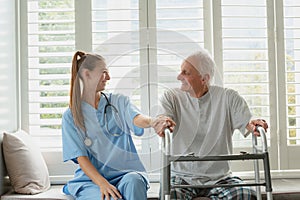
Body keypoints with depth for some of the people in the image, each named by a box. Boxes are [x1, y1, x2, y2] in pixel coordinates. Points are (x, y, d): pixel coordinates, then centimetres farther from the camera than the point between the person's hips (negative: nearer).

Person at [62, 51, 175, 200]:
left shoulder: (119, 101, 10)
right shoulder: (70, 117, 4)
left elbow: (135, 118, -13)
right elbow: (81, 157, -4)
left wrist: (152, 121, -38)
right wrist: (102, 183, -21)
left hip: (126, 173, 2)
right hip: (90, 180, -2)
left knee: (133, 181, -33)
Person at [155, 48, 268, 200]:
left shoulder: (227, 97, 3)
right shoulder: (171, 97, 4)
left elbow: (246, 123, -5)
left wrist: (252, 125, -29)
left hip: (218, 177, 1)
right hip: (181, 176, -1)